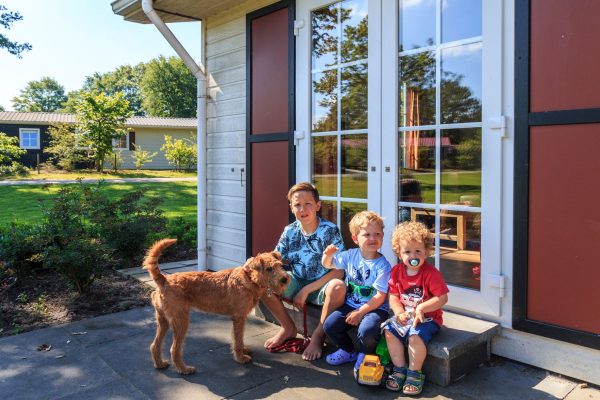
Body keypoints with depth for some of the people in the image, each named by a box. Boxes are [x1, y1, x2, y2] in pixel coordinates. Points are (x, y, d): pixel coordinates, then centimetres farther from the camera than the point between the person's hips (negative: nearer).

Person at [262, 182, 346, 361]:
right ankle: (288, 328, 5)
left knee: (337, 289, -38)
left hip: (322, 286, -4)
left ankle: (318, 336, -11)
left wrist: (307, 290, -20)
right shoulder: (290, 231, -1)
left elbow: (339, 272, -17)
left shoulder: (330, 230, -14)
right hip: (297, 282, 4)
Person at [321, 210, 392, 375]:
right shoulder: (351, 255, 0)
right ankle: (348, 351, 19)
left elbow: (380, 296, -16)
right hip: (351, 304, 5)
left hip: (374, 308, -5)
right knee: (329, 325, -11)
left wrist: (360, 312, -17)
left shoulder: (382, 266, -15)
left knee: (366, 330, -32)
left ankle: (364, 355, 5)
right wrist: (328, 254, -10)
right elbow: (328, 265, 13)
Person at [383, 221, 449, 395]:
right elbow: (393, 296, 4)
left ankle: (414, 373, -7)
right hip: (405, 315, 5)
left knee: (416, 335, -29)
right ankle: (399, 369, 1)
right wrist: (399, 312, -13)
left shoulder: (431, 273, -15)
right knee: (389, 330, -15)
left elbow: (443, 297, -18)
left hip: (428, 317, -5)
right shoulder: (396, 271, 0)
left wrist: (421, 308, -25)